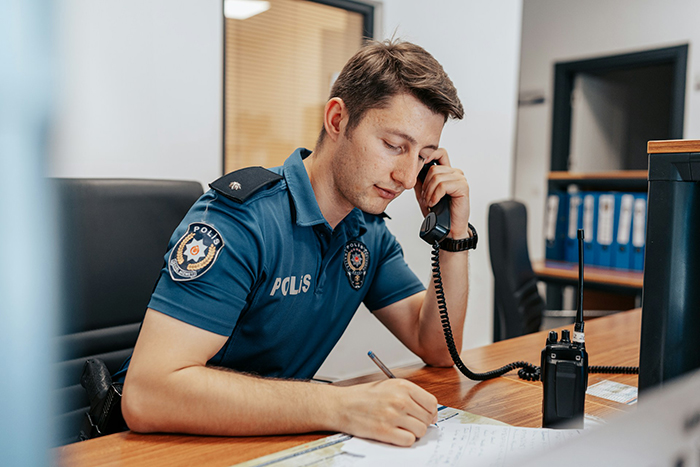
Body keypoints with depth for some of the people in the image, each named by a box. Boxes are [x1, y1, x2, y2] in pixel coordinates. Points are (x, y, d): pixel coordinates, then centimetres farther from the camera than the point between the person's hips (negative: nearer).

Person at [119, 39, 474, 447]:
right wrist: (341, 406, -37)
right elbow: (147, 394, -33)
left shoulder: (369, 233, 1)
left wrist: (455, 234, -9)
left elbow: (438, 349, 3)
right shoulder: (241, 219, -24)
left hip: (274, 438, 6)